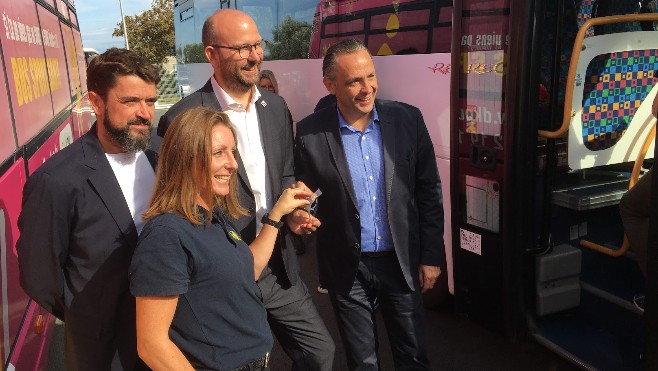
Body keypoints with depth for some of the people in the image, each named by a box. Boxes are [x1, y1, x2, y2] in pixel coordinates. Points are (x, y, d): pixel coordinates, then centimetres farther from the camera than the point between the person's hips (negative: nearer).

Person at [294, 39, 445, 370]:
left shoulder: (407, 119, -6)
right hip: (347, 268, -1)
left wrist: (432, 255, 0)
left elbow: (429, 191, 1)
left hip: (402, 262, 1)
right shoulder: (310, 133, -10)